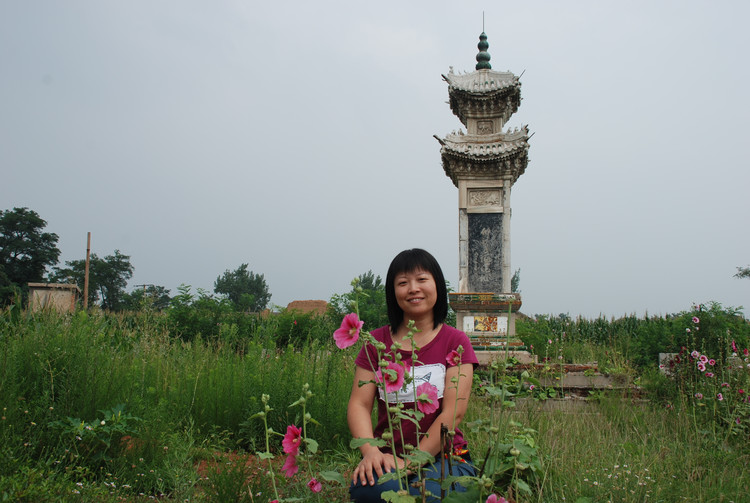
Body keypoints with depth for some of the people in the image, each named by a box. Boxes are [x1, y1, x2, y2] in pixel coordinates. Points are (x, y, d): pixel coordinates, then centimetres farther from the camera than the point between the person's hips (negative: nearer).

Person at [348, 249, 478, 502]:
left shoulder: (455, 341, 3)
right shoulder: (376, 341, 10)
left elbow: (453, 412, -7)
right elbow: (359, 404, 1)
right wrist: (370, 452, -19)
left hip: (442, 457, -1)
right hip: (388, 458, 2)